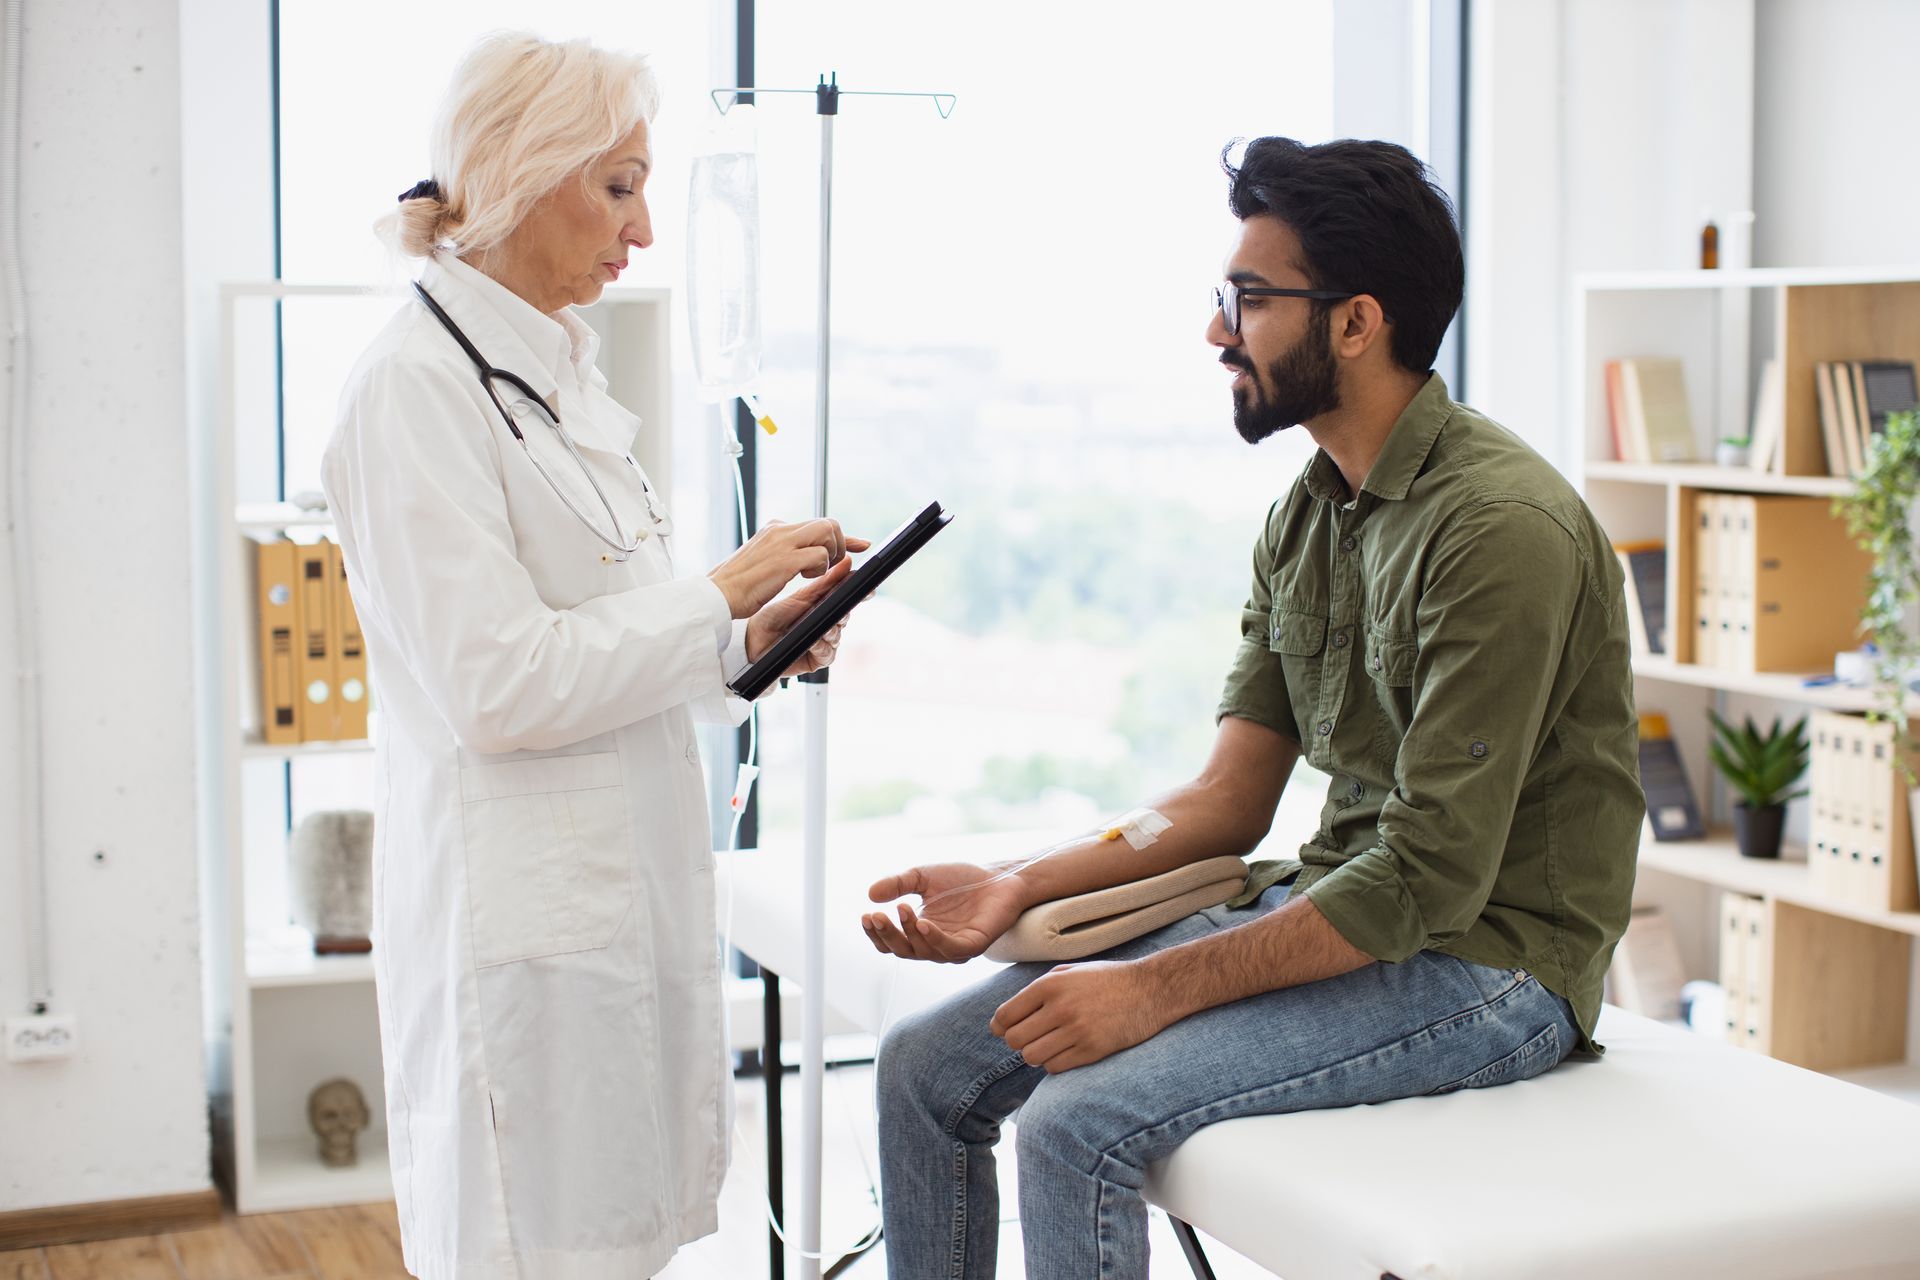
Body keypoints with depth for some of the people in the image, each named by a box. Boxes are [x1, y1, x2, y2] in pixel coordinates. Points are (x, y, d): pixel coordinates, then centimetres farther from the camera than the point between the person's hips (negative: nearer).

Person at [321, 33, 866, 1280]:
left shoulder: (563, 373, 14)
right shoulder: (417, 384, -14)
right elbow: (496, 682, -20)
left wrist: (756, 638, 3)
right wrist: (720, 596, -13)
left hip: (633, 883, 9)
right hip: (519, 912, -8)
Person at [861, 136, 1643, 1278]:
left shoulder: (1502, 526, -20)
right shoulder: (1306, 515, 9)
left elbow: (1431, 877, -24)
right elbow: (1230, 798, 9)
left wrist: (1158, 989, -24)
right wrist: (1015, 892, -4)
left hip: (1486, 961, -8)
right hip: (1331, 909, 9)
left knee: (1082, 1118, -27)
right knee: (927, 1067, -1)